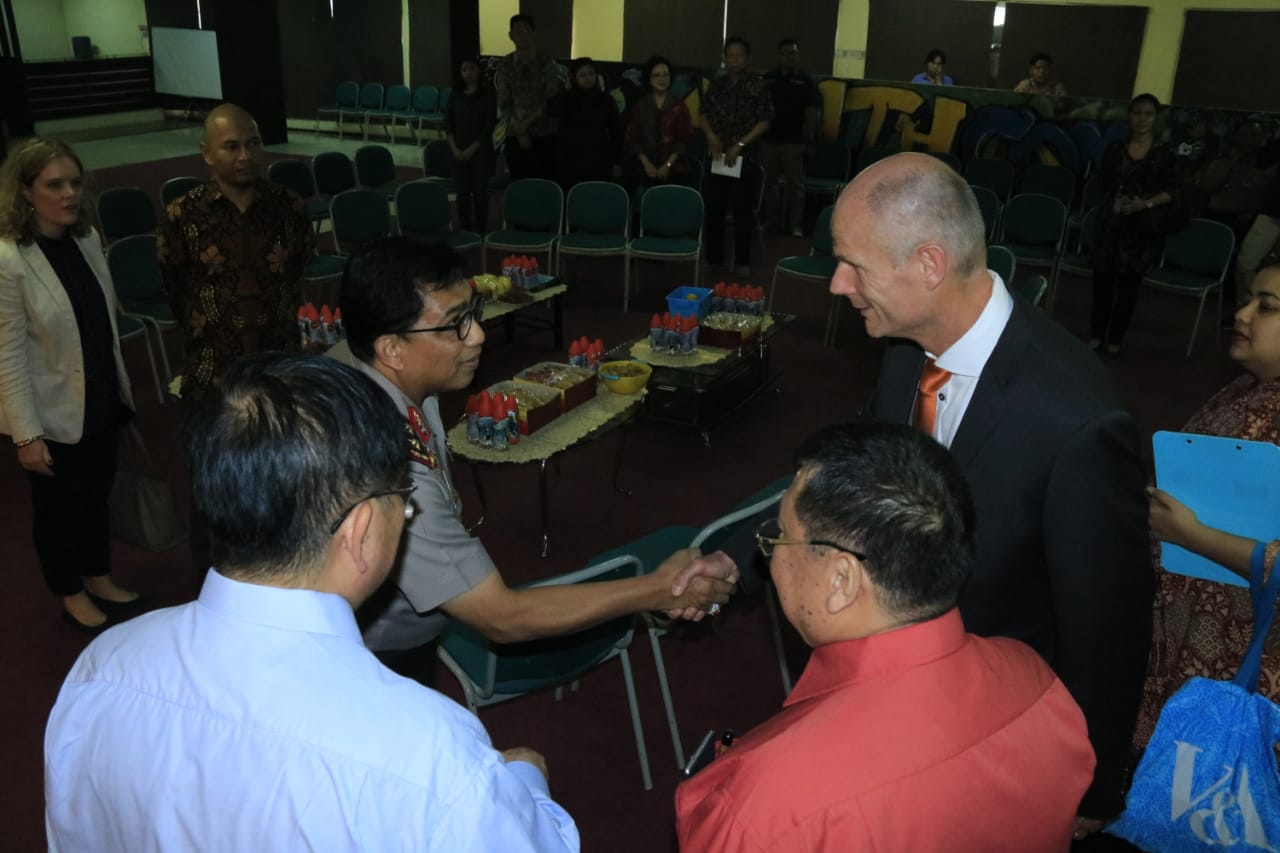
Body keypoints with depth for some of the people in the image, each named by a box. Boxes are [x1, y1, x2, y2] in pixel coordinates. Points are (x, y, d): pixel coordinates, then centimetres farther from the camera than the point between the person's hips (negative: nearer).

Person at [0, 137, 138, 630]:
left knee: (96, 494, 21)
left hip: (100, 401, 6)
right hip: (52, 413, -5)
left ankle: (99, 579, 41)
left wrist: (121, 386, 14)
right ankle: (71, 595, 35)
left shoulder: (87, 238, -2)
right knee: (56, 506, 15)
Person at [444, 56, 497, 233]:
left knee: (480, 191, -1)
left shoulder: (487, 93, -3)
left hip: (480, 150, -3)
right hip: (459, 151, 3)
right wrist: (454, 148, -6)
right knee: (462, 191, 3)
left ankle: (481, 229, 8)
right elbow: (448, 122, 7)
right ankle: (465, 229, 13)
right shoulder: (456, 94, 7)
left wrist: (473, 148, -12)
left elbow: (490, 124, -8)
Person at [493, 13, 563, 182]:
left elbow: (550, 101, -5)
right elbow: (504, 104, 2)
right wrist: (520, 131, -8)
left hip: (545, 135, -1)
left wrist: (527, 123, -13)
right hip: (515, 136, 1)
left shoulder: (547, 63, -2)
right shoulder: (504, 65, 2)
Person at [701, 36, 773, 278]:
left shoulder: (758, 86, -2)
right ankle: (713, 257, 17)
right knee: (713, 208, 5)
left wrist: (740, 145, -14)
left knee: (743, 210, -1)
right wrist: (711, 136, -8)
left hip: (745, 156, -3)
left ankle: (742, 261, 7)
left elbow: (764, 122, -6)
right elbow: (704, 115, 12)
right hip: (716, 155, 4)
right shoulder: (716, 84, 10)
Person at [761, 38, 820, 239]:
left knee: (795, 184, -2)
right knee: (770, 183, 8)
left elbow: (811, 112, 0)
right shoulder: (768, 79, 8)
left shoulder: (805, 81, 2)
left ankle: (795, 225, 0)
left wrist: (809, 140, -6)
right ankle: (771, 222, 17)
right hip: (769, 139, 3)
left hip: (793, 141, -3)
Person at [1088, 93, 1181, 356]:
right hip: (1110, 223, 2)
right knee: (1102, 277, 2)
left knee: (1129, 281, 3)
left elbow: (1172, 192, -3)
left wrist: (1147, 203, -17)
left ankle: (1115, 338, 12)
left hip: (1142, 226, -2)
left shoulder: (1165, 154, -1)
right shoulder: (1114, 149, 7)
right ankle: (1096, 334, 15)